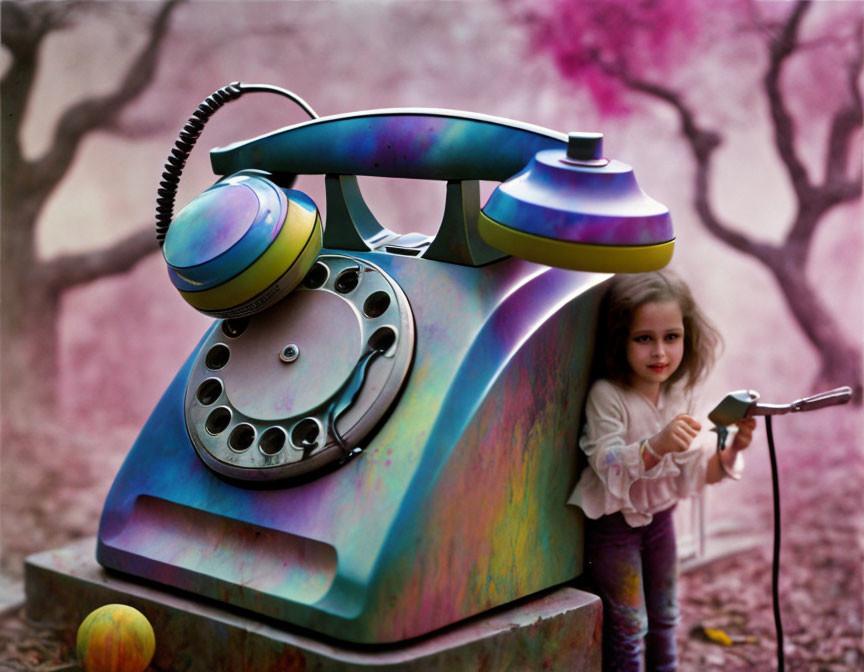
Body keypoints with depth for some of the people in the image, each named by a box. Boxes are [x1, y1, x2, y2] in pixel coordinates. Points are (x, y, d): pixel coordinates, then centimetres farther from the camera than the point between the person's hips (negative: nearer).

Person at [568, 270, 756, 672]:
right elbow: (608, 465, -31)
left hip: (660, 515, 6)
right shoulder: (607, 396, -24)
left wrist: (731, 451, -20)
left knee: (664, 616, 21)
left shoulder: (679, 395, -5)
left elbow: (693, 472, -2)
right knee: (627, 625, 4)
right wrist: (658, 444, -46)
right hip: (613, 523, -6)